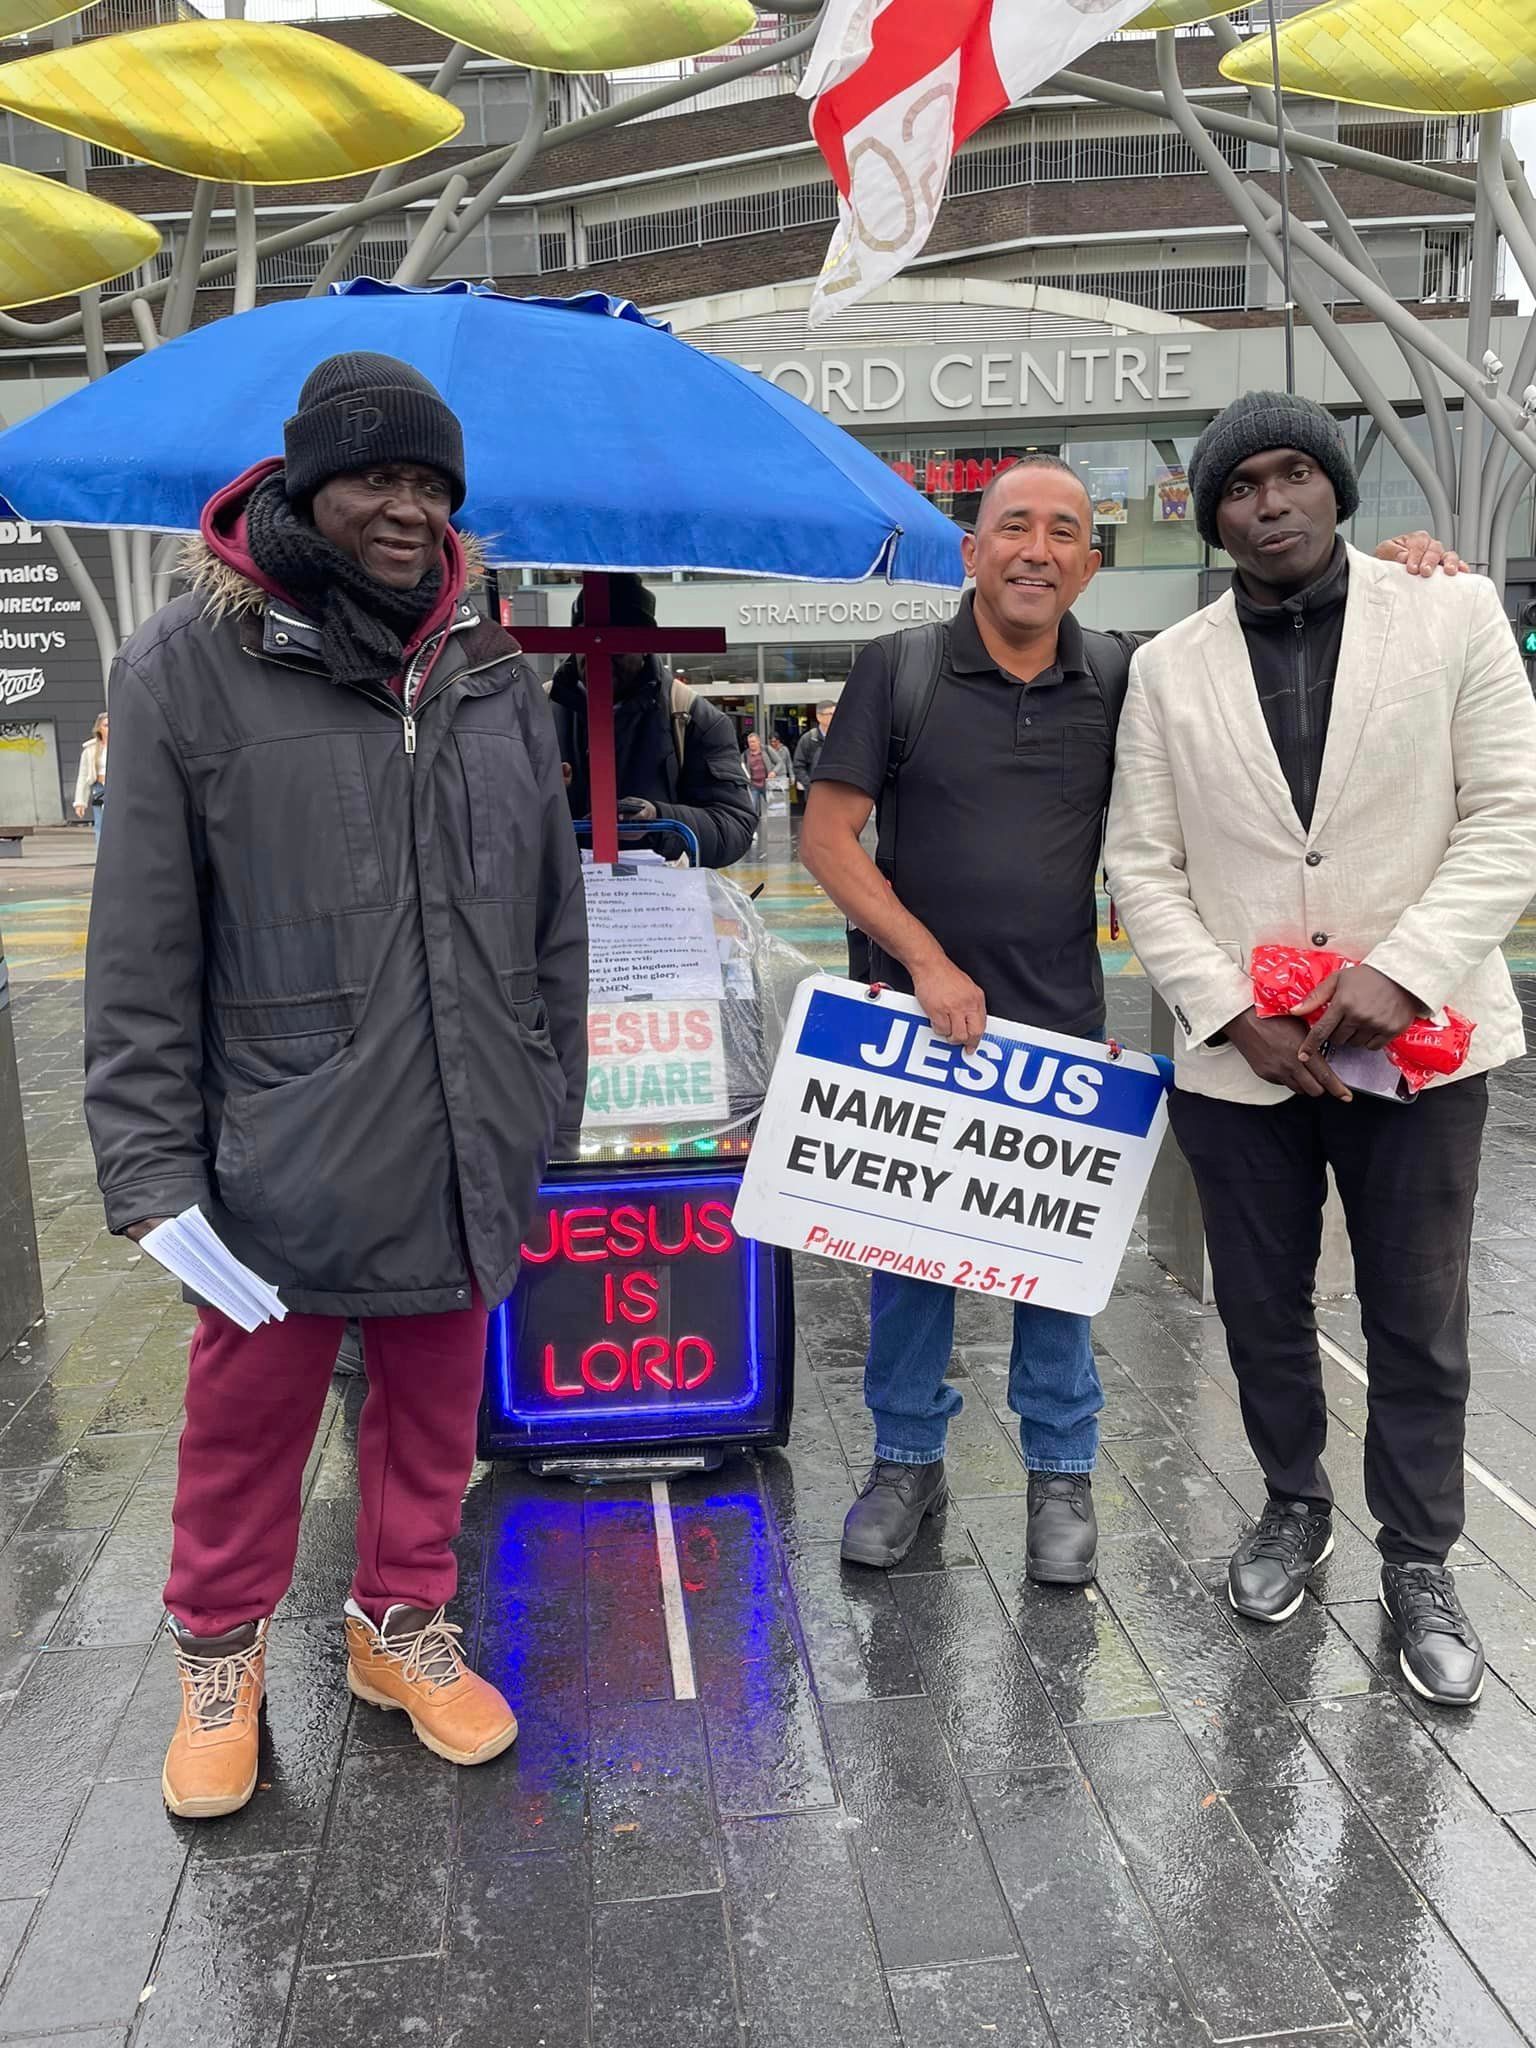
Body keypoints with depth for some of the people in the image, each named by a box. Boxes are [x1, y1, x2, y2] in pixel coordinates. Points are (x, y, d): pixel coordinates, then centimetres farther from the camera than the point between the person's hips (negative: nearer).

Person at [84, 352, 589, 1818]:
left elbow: (553, 918, 12)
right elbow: (143, 954, -7)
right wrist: (151, 1169, -10)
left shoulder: (493, 673, 6)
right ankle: (220, 1655, 38)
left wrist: (546, 1107, 12)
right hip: (280, 1156, -3)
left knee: (434, 1417, 18)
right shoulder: (191, 665, -7)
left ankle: (401, 1626, 40)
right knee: (248, 1427, 13)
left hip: (464, 1151, 4)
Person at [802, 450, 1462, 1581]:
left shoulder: (1122, 678, 2)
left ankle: (1062, 1470, 29)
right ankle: (908, 1458, 29)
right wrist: (927, 962, -13)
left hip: (1061, 1023, 1)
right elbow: (828, 834, -5)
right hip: (922, 1013, -1)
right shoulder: (902, 669, -4)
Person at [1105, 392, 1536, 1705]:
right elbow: (1144, 866, 1)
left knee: (1418, 1322, 9)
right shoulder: (1169, 667, 4)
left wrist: (1401, 971, -17)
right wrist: (1232, 1012, -11)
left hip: (1415, 1043, -1)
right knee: (1263, 1309, 15)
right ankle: (1294, 1508, 39)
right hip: (1238, 1053, 2)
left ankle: (1421, 1562, 29)